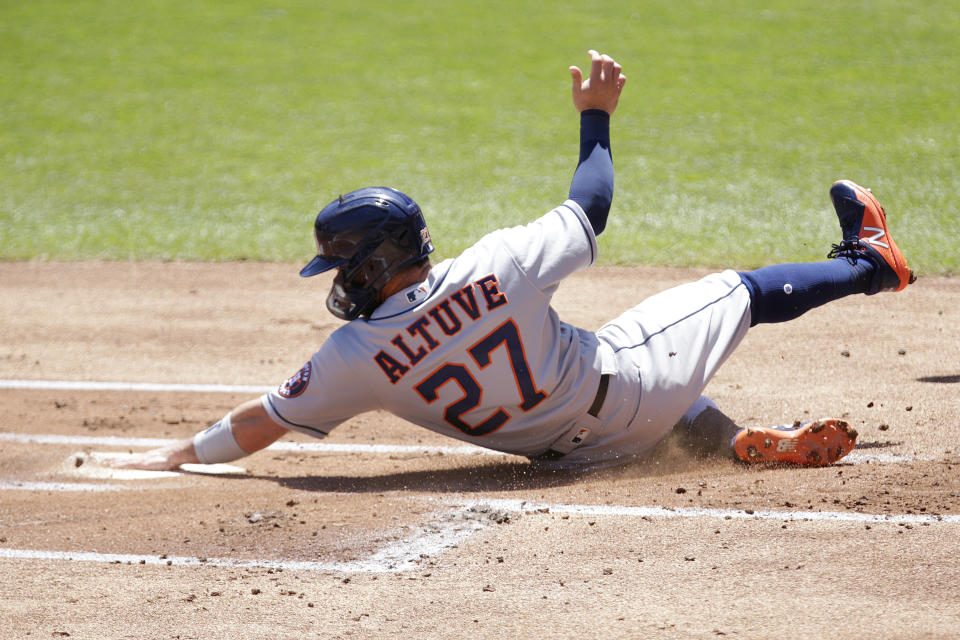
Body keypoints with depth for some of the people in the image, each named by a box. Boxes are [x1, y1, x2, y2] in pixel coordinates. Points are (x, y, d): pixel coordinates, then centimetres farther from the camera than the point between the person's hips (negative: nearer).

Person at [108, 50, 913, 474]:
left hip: (579, 444, 2)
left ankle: (748, 441, 23)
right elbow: (588, 213, -9)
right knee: (741, 291, 21)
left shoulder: (356, 356, -24)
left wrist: (183, 453, 3)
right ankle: (867, 263, 41)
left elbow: (265, 419, -11)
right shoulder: (498, 265, -27)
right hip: (630, 391, -2)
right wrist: (596, 115, 5)